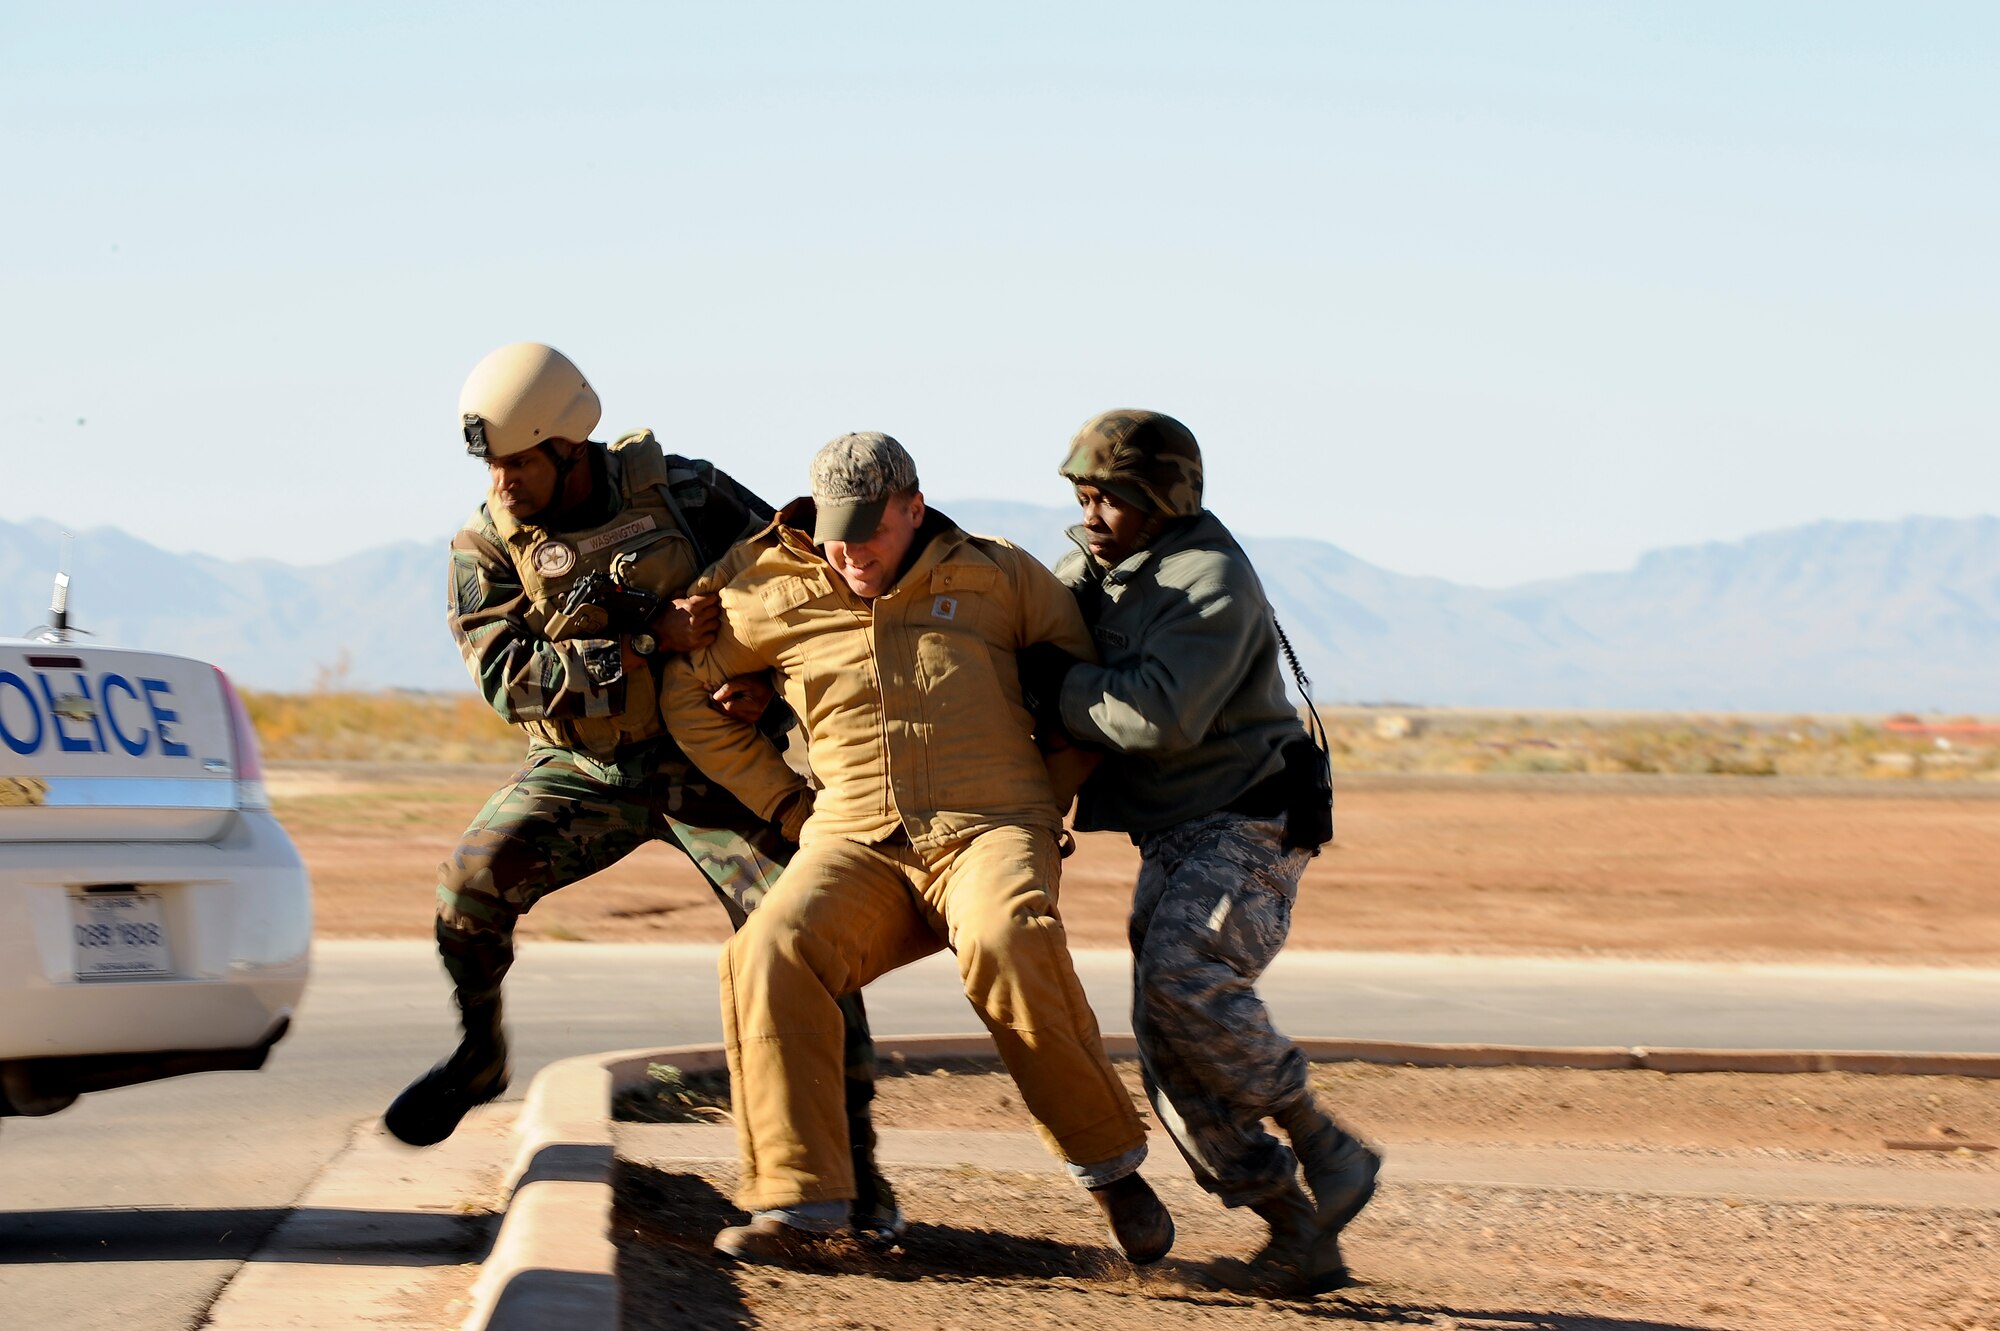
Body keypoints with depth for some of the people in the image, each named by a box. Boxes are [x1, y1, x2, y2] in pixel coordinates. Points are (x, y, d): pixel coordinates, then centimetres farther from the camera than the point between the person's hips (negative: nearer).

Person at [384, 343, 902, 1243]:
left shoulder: (682, 495, -11)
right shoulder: (484, 549, -7)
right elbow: (508, 675, -21)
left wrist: (770, 677, -16)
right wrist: (649, 643, -28)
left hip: (710, 763, -1)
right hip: (585, 770, 1)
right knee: (474, 875, -24)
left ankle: (855, 1171, -3)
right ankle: (478, 1056, 3)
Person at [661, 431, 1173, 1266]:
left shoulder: (997, 578, 7)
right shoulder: (777, 599, 8)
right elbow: (687, 695, 20)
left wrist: (1056, 785, 12)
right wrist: (778, 796, 15)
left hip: (989, 830, -2)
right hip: (857, 844, 2)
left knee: (1008, 941, -36)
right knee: (771, 955, -29)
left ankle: (1107, 1162, -16)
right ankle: (794, 1201, -24)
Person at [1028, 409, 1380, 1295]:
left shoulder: (1211, 577, -15)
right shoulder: (1094, 573, 13)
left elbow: (1161, 715, -27)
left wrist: (1051, 684, -18)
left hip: (1251, 825, -9)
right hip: (1173, 839, 9)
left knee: (1183, 976, -31)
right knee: (1170, 1059, -1)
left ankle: (1324, 1149, -16)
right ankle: (1300, 1240, 5)